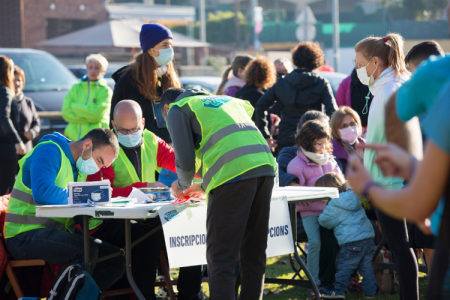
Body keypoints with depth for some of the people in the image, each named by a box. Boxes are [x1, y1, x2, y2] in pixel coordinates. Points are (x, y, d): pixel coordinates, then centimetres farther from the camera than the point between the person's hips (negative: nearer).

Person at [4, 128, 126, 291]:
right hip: (26, 235, -9)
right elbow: (42, 193, -28)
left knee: (117, 260, -1)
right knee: (88, 250, -32)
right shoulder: (49, 151, -10)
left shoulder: (75, 165, 20)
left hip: (59, 232, 9)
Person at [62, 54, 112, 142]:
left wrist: (74, 106, -4)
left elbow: (97, 114, -11)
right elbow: (66, 112, 3)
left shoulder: (105, 91, 2)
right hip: (73, 136, 3)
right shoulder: (77, 88, 13)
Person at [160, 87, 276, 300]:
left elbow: (186, 161, 3)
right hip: (265, 168, 7)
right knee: (254, 256, 13)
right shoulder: (225, 100, 35)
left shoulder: (177, 109, 14)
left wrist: (183, 185, 25)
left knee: (221, 259, -4)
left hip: (233, 175, -7)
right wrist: (203, 186, 42)